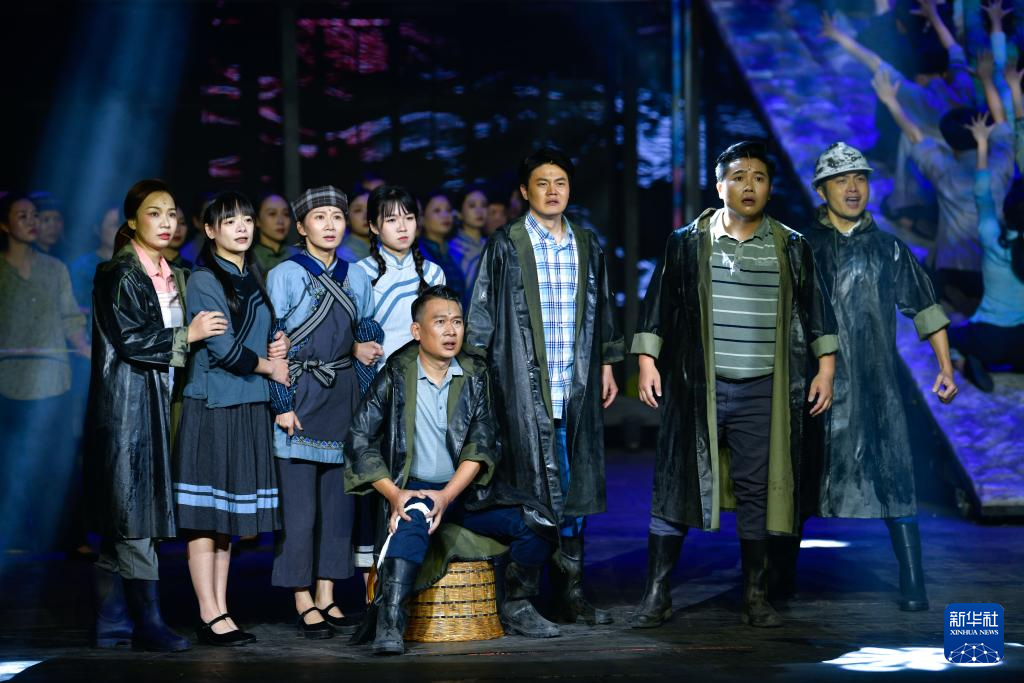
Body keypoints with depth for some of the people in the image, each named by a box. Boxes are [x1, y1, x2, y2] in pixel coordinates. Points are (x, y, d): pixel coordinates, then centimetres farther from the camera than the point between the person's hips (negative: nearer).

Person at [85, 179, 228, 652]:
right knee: (134, 512, -9)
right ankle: (147, 623, -8)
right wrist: (187, 335, -9)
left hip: (158, 403, 8)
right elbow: (131, 340, -14)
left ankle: (112, 624, 11)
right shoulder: (118, 275, -7)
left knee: (120, 523, 9)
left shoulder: (173, 278, 17)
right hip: (125, 404, -8)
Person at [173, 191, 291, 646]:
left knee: (229, 516, 9)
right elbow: (223, 348, -13)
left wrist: (279, 344, 3)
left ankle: (221, 613, 12)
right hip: (212, 407, -7)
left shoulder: (252, 280, 16)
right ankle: (210, 618, -3)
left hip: (250, 408, 7)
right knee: (205, 515, -5)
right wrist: (269, 367, -2)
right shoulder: (204, 281, -7)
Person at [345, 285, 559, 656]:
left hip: (466, 491, 3)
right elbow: (360, 438, -4)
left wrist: (448, 495, -18)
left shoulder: (477, 374, 4)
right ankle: (389, 622, -41)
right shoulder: (396, 375, -1)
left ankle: (514, 608, 4)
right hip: (414, 490, -3)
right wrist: (393, 493, -16)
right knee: (412, 520, -37)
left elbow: (481, 443, -4)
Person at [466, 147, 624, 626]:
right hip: (524, 387, -4)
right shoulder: (506, 246, 1)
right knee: (531, 486, -5)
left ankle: (571, 593, 12)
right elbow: (481, 316, 0)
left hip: (576, 388, 4)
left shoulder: (588, 246, 13)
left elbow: (602, 311, 20)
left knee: (574, 486, 6)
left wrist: (607, 364, 16)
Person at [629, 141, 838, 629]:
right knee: (677, 484, 0)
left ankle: (755, 597, 12)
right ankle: (657, 594, 6)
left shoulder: (790, 248, 7)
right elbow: (658, 304, 6)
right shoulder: (687, 243, 3)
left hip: (763, 391, 1)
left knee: (757, 490, 4)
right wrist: (647, 361, 0)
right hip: (697, 387, -1)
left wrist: (825, 368, 6)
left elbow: (816, 309, 11)